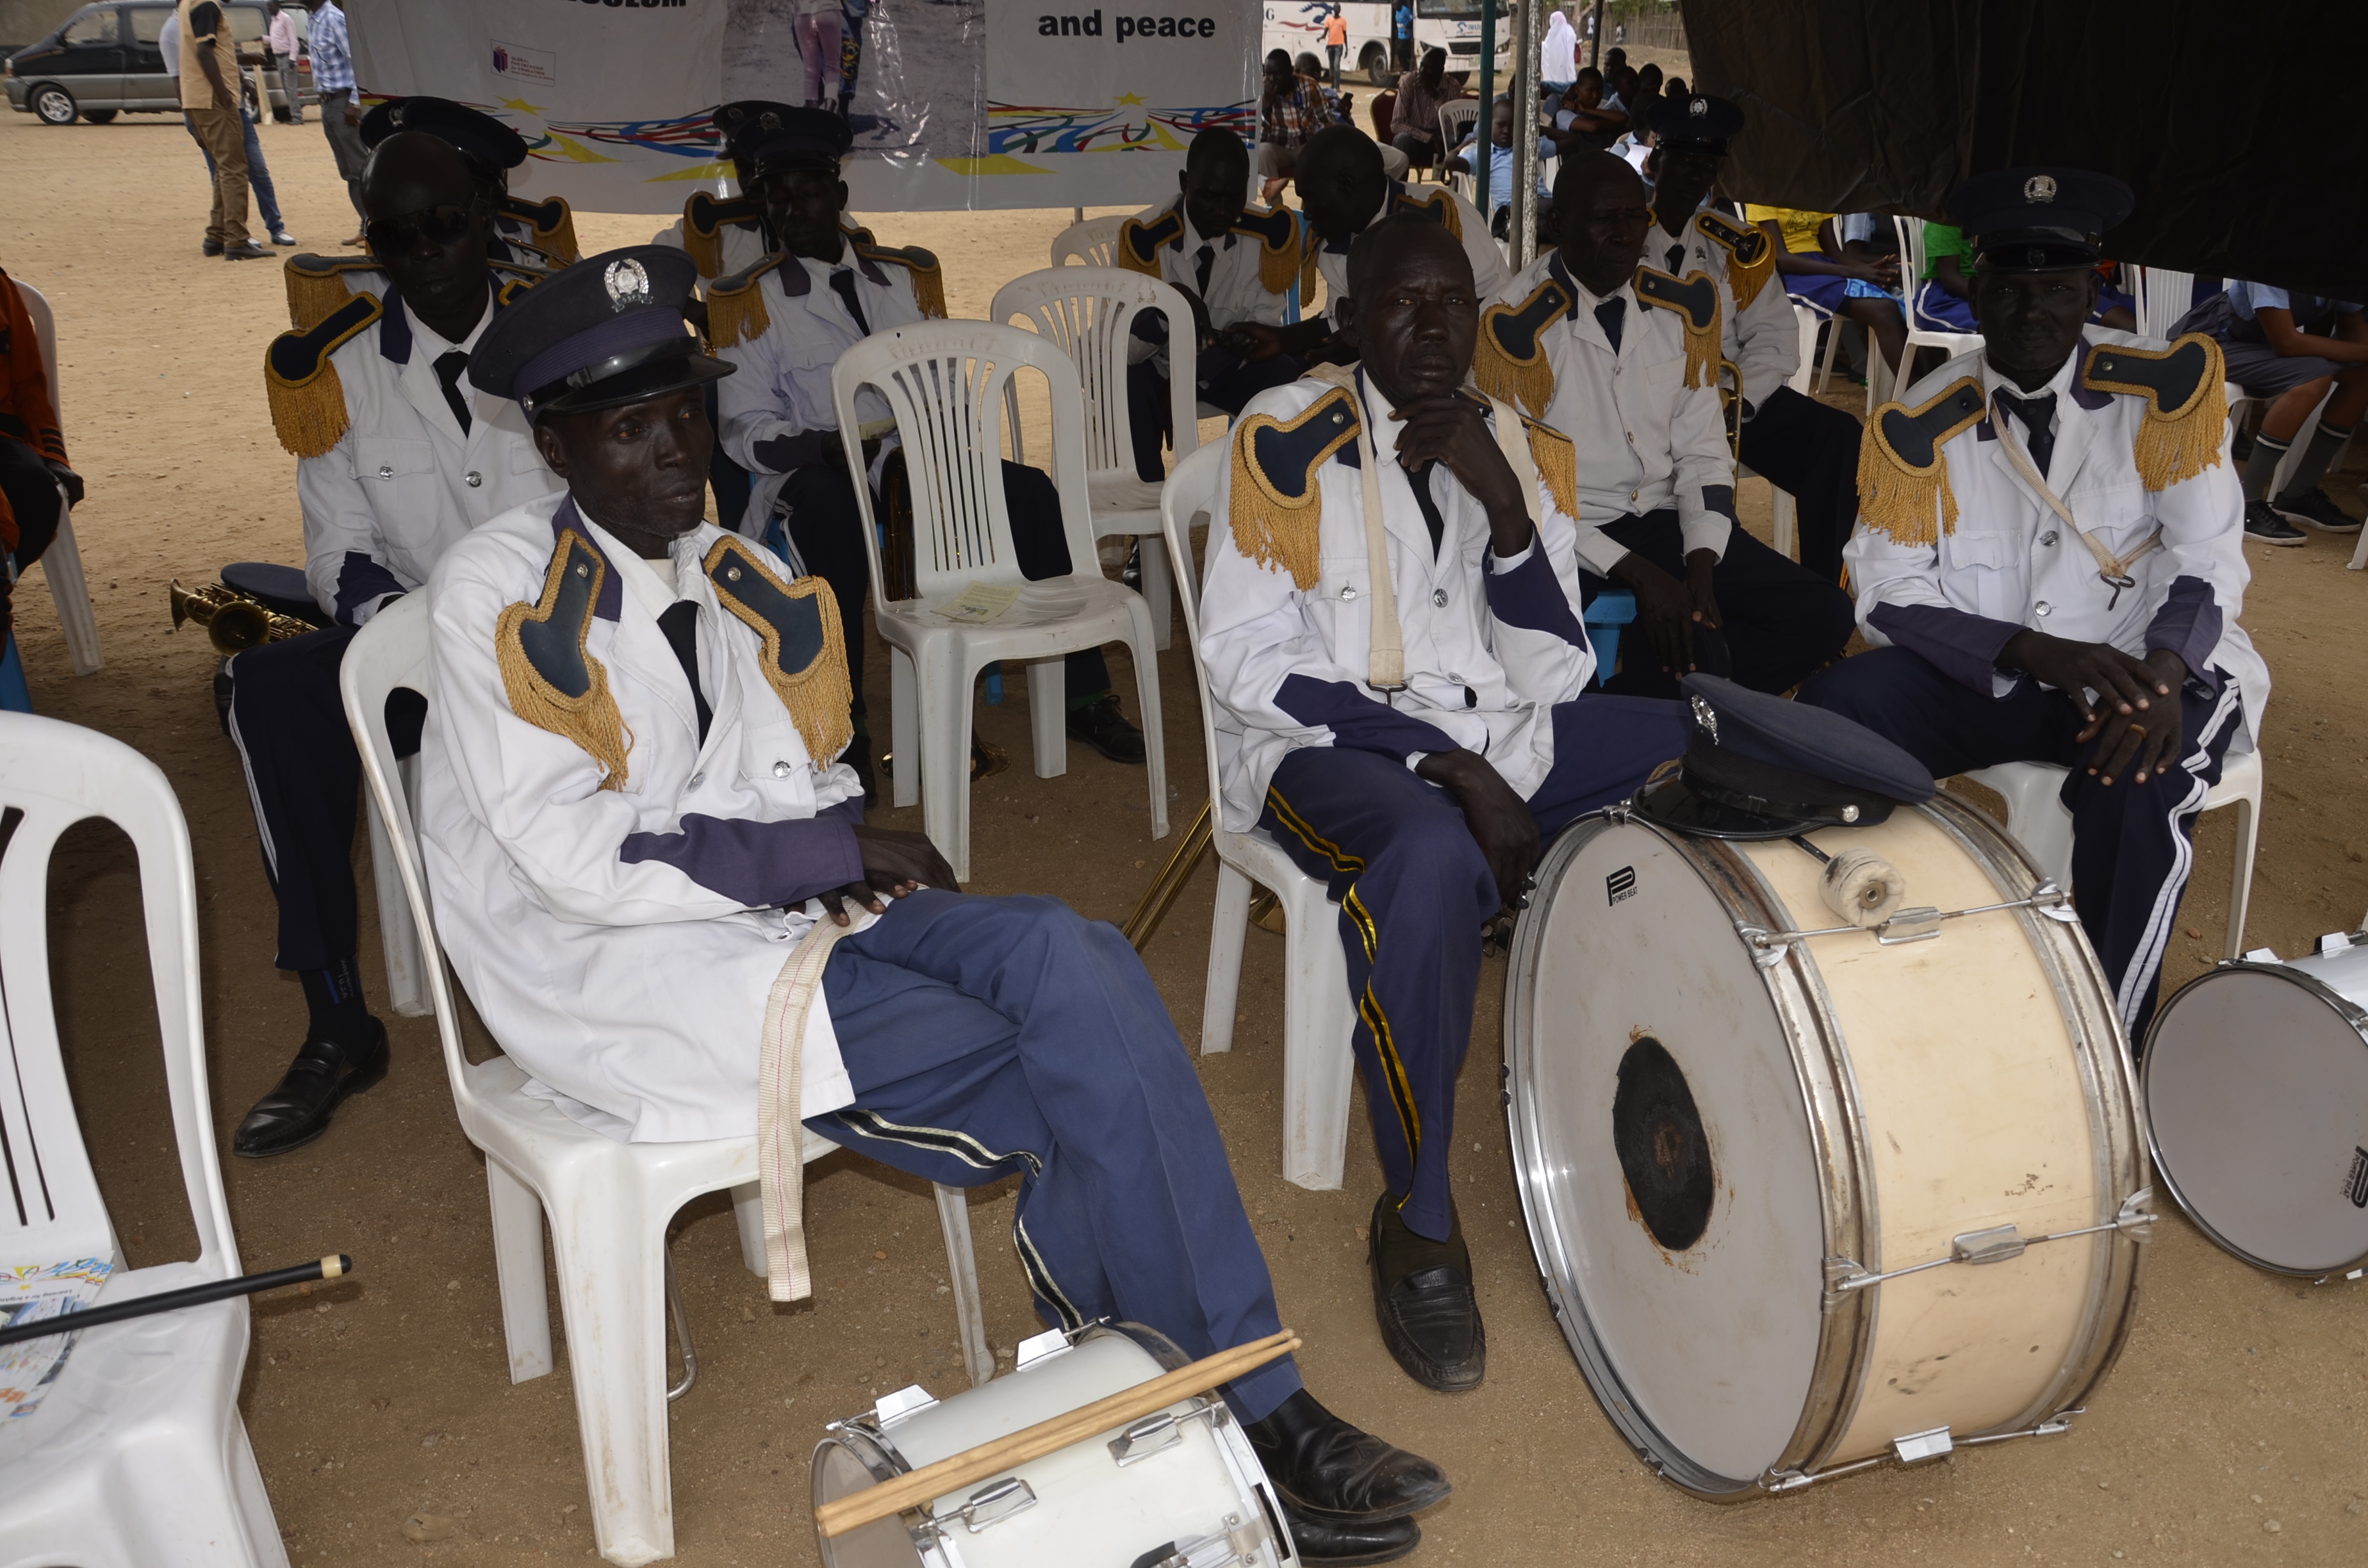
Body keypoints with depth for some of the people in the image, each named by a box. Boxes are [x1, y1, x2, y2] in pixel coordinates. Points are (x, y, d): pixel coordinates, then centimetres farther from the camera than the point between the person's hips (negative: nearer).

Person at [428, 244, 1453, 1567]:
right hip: (620, 976, -6)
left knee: (1069, 959, -24)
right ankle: (1245, 1418, -5)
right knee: (1073, 1087, -22)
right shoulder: (500, 597, -7)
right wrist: (832, 850, -13)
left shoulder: (747, 585, 13)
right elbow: (577, 859, -15)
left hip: (784, 915, 6)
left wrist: (851, 853, -8)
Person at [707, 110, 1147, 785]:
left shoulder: (908, 274, 17)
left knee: (1032, 493, -20)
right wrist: (824, 447, -20)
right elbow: (746, 430, 0)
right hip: (816, 474, -3)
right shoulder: (748, 299, 5)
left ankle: (1085, 698, -12)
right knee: (827, 504, -39)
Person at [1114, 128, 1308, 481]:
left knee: (1286, 378, -26)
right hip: (1157, 369, -2)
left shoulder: (1268, 233, -17)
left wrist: (1247, 338, -34)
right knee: (1126, 387, -34)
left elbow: (1267, 324, -9)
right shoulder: (1143, 238, -25)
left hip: (1229, 368, 2)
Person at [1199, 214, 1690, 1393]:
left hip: (1499, 734, 6)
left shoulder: (1528, 454, 5)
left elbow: (1554, 679, -2)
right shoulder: (1289, 440, -7)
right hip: (1324, 743, -5)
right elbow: (1250, 663, -14)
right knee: (1433, 859, -39)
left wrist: (1504, 507, -18)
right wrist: (1449, 765, -21)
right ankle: (1418, 1222, -19)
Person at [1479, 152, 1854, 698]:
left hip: (1667, 520, 7)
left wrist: (1701, 566, -11)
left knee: (1824, 614, -8)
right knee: (1694, 652, -30)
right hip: (1575, 540, -7)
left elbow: (1702, 452, 7)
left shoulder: (1682, 307, 5)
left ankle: (1607, 702, -8)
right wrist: (1637, 573, -20)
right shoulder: (1518, 327, -14)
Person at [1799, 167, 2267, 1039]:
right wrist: (2040, 654, -23)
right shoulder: (1923, 430, -3)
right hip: (1982, 678, 2)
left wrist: (2164, 674, -29)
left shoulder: (2161, 393, -4)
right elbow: (1891, 600, -8)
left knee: (2139, 777, -35)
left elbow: (2208, 560, -7)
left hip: (2147, 670, -1)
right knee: (1828, 713, -24)